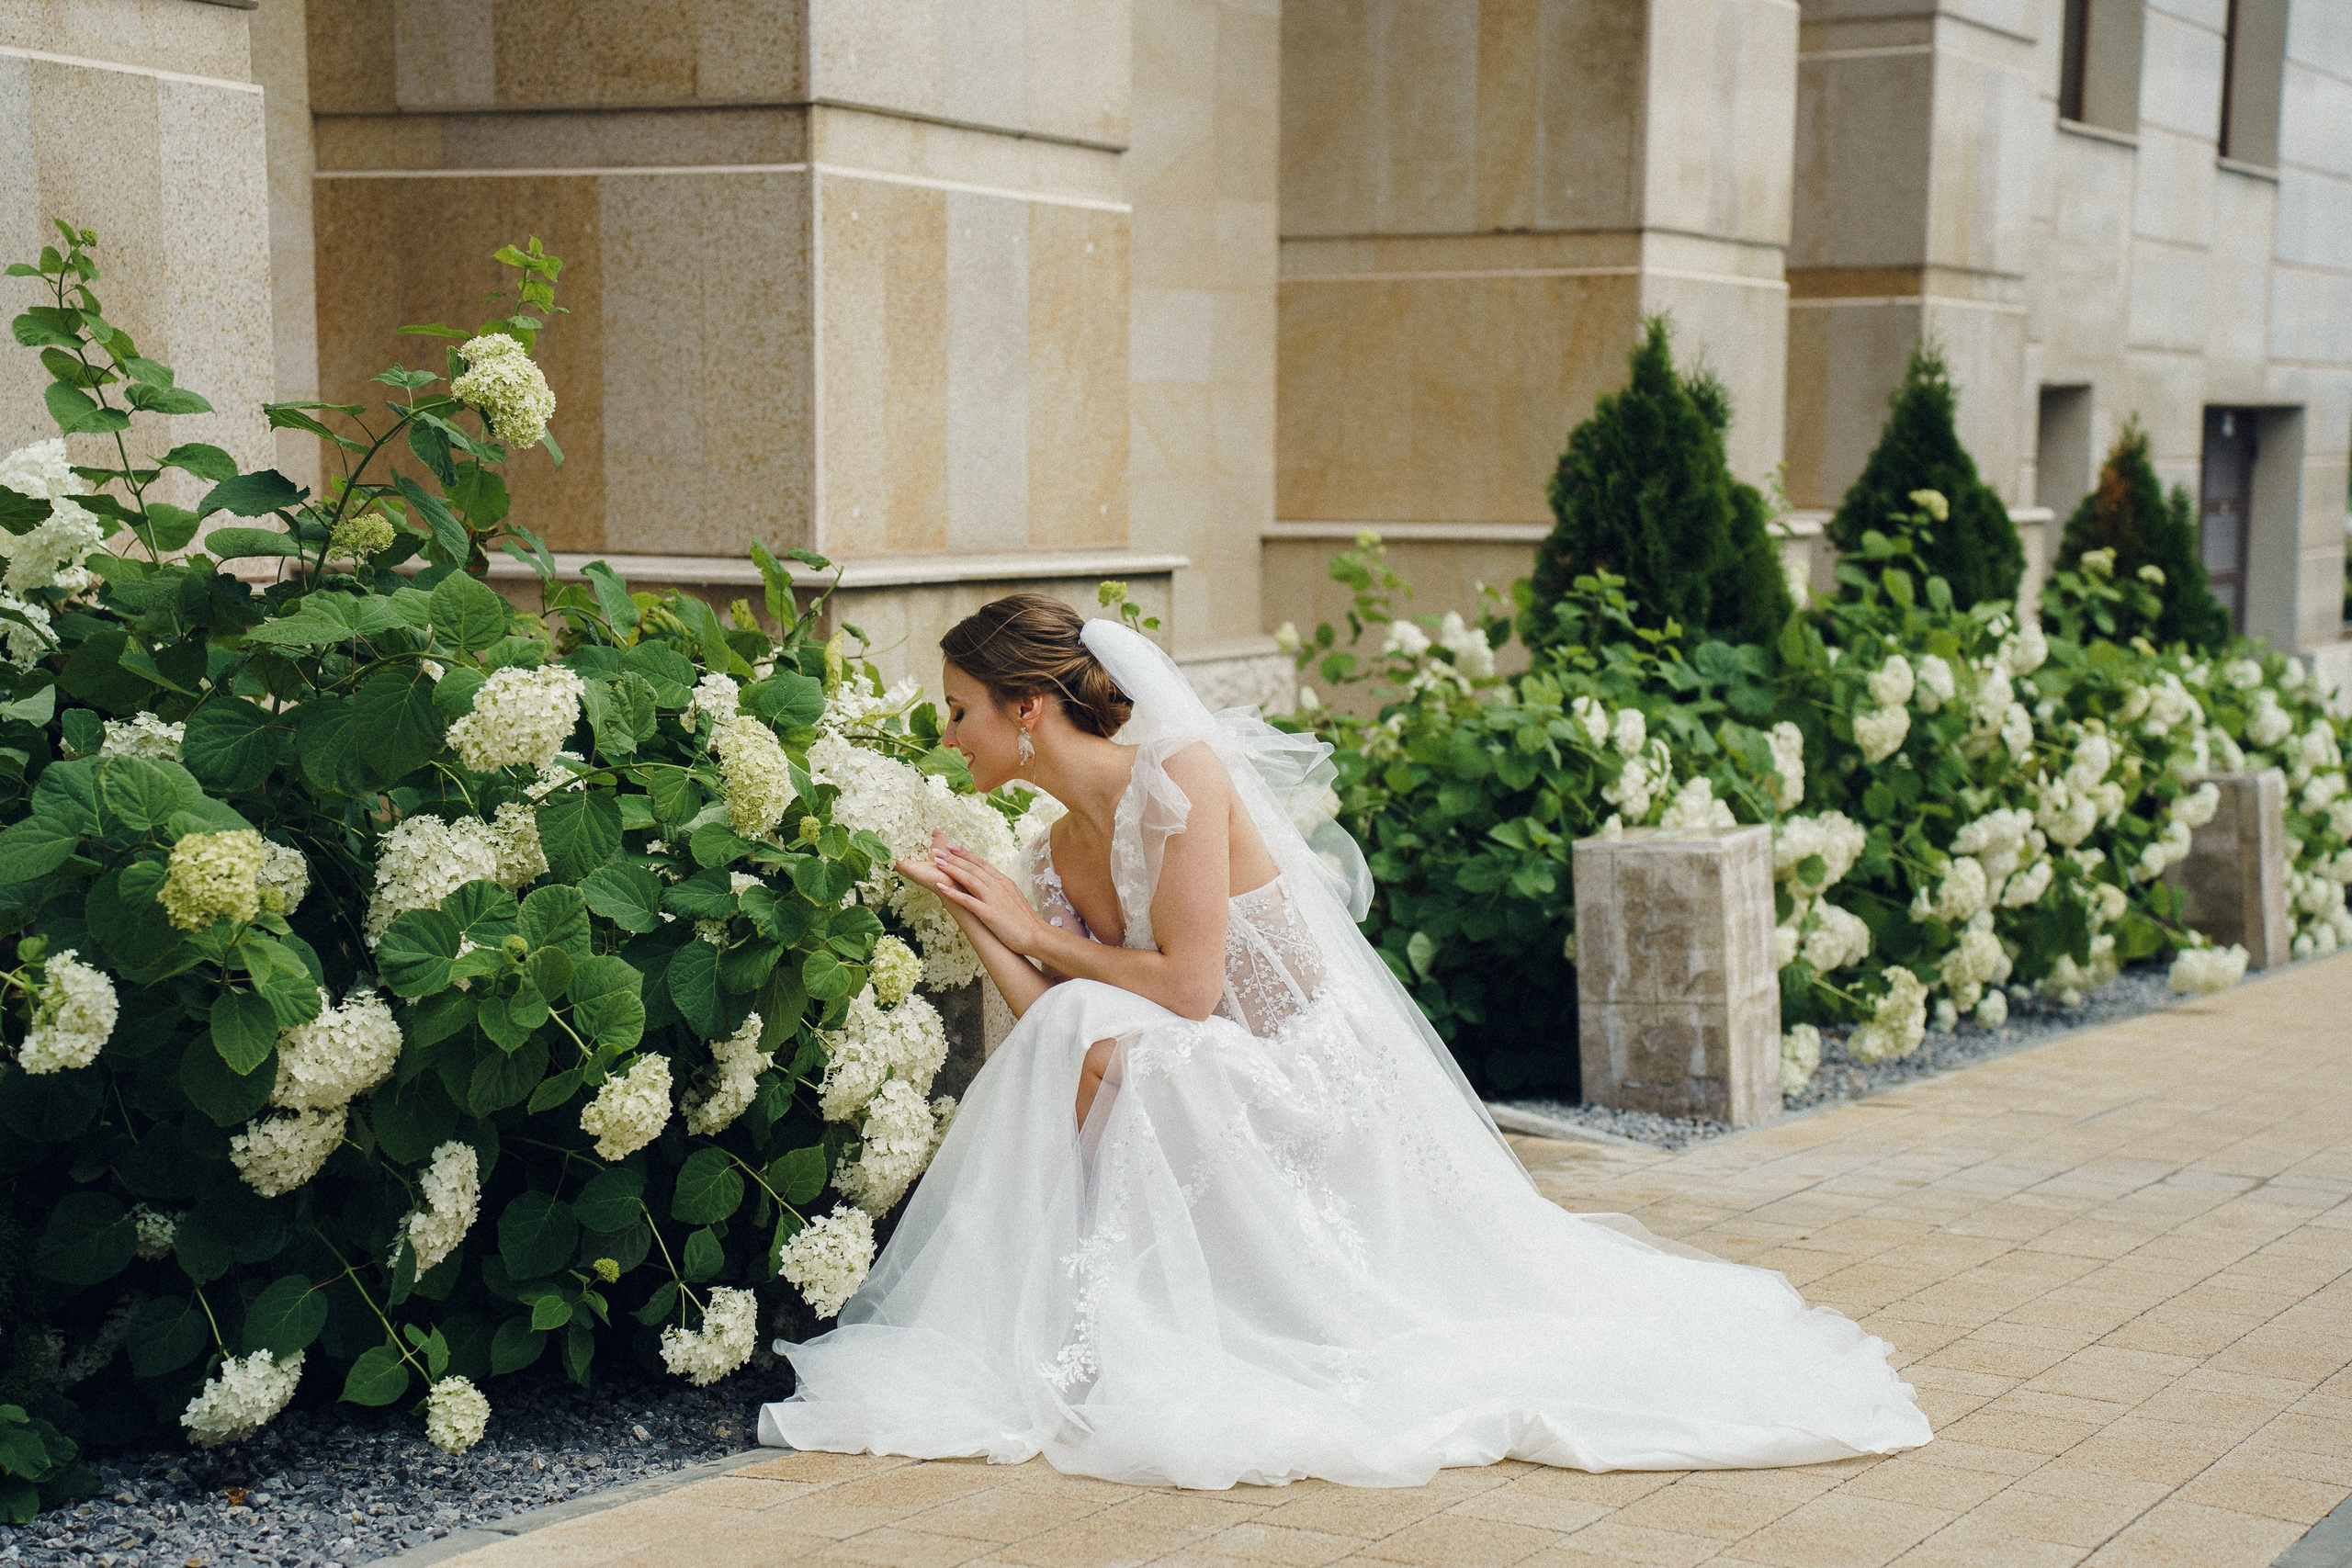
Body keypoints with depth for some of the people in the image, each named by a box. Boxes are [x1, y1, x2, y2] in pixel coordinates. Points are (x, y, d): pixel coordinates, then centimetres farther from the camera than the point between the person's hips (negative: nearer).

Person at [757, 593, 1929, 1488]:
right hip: (1227, 1102, 7)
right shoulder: (1060, 851, 7)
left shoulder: (1178, 775, -17)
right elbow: (1068, 1028, -2)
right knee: (1079, 1038, -17)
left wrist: (1039, 934, -10)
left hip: (1320, 1084, -7)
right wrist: (982, 928, -8)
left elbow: (1186, 988, -22)